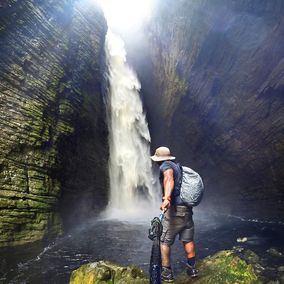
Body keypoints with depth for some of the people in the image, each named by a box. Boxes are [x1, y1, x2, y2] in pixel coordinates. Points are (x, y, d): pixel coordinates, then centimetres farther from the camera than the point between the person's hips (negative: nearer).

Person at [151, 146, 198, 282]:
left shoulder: (166, 165, -7)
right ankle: (192, 268, 28)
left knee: (164, 241, 6)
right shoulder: (178, 166, 17)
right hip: (187, 209, 8)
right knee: (188, 240, 19)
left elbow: (169, 179, -28)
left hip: (175, 209, -8)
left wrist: (166, 198, -43)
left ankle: (166, 273, 12)